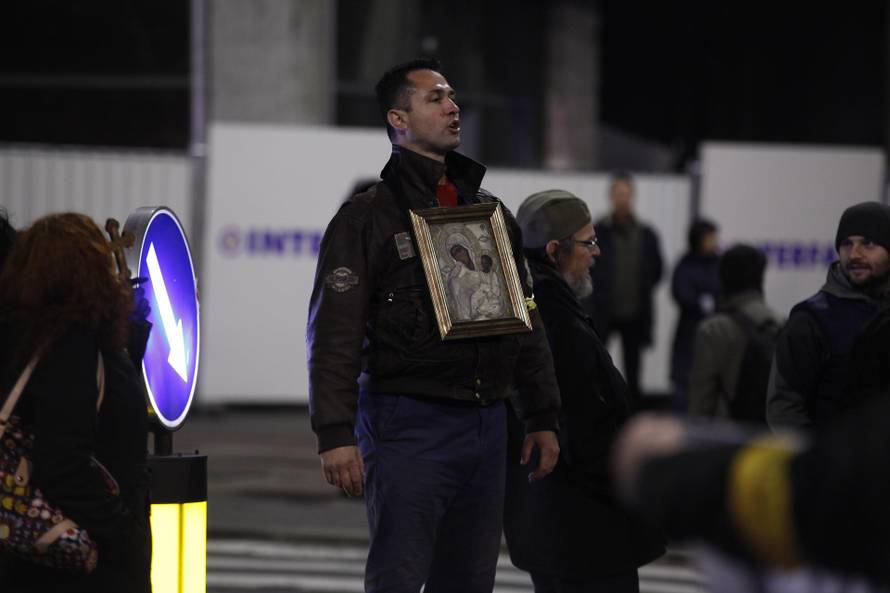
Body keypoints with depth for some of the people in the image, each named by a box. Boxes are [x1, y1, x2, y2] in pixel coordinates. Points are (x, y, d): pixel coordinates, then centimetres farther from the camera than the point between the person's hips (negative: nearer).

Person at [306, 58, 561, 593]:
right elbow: (333, 333, -9)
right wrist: (336, 433, -17)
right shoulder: (367, 217, -2)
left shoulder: (491, 213, 17)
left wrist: (543, 418, 15)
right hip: (409, 423, -6)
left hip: (486, 424, 6)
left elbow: (526, 321, 20)